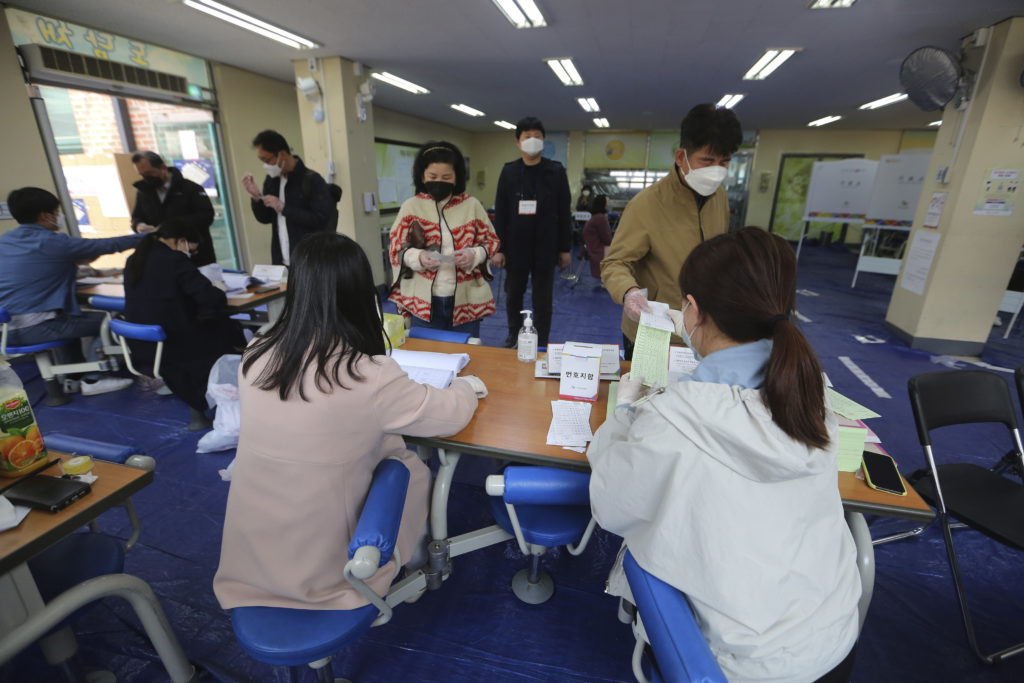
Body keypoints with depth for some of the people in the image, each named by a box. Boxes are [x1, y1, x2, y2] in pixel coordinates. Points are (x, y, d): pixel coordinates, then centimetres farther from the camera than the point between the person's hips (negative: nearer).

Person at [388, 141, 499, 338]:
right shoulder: (410, 207, 1)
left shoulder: (472, 205, 2)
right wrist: (418, 257, -18)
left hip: (466, 299, 1)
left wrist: (474, 254, -15)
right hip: (424, 300, 0)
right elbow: (397, 250, 3)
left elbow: (491, 241, 6)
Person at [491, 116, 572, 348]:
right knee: (513, 296, 12)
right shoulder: (509, 172, 2)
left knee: (542, 301, 7)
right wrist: (497, 248, -2)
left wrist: (565, 249, 1)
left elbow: (564, 213, 2)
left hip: (545, 248, -1)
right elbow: (500, 213, 2)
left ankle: (540, 346, 21)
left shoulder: (556, 172, 0)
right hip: (516, 248, 1)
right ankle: (514, 335, 35)